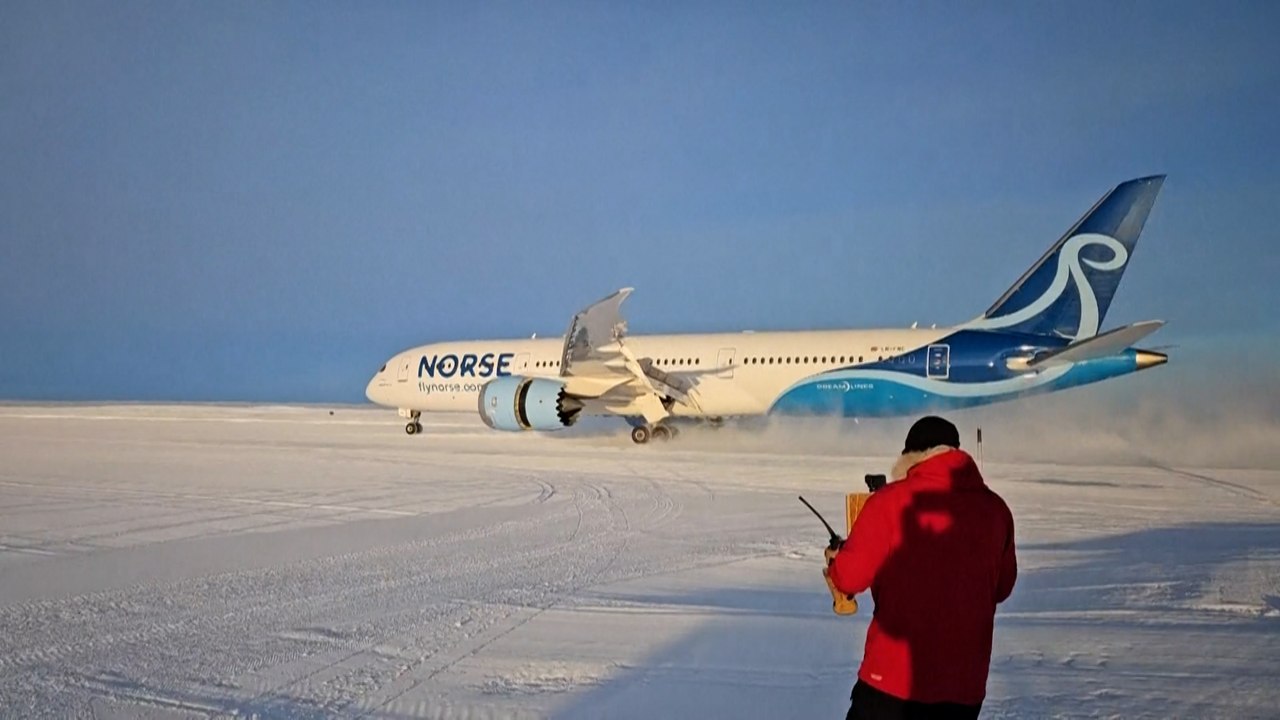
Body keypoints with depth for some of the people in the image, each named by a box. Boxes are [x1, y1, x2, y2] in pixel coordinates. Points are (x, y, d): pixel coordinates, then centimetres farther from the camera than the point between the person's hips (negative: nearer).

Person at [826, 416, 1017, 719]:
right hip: (965, 681, 4)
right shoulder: (995, 509, 2)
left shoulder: (892, 501, -10)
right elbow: (1002, 586, 15)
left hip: (893, 675, -4)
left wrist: (834, 561, 15)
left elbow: (851, 576, -7)